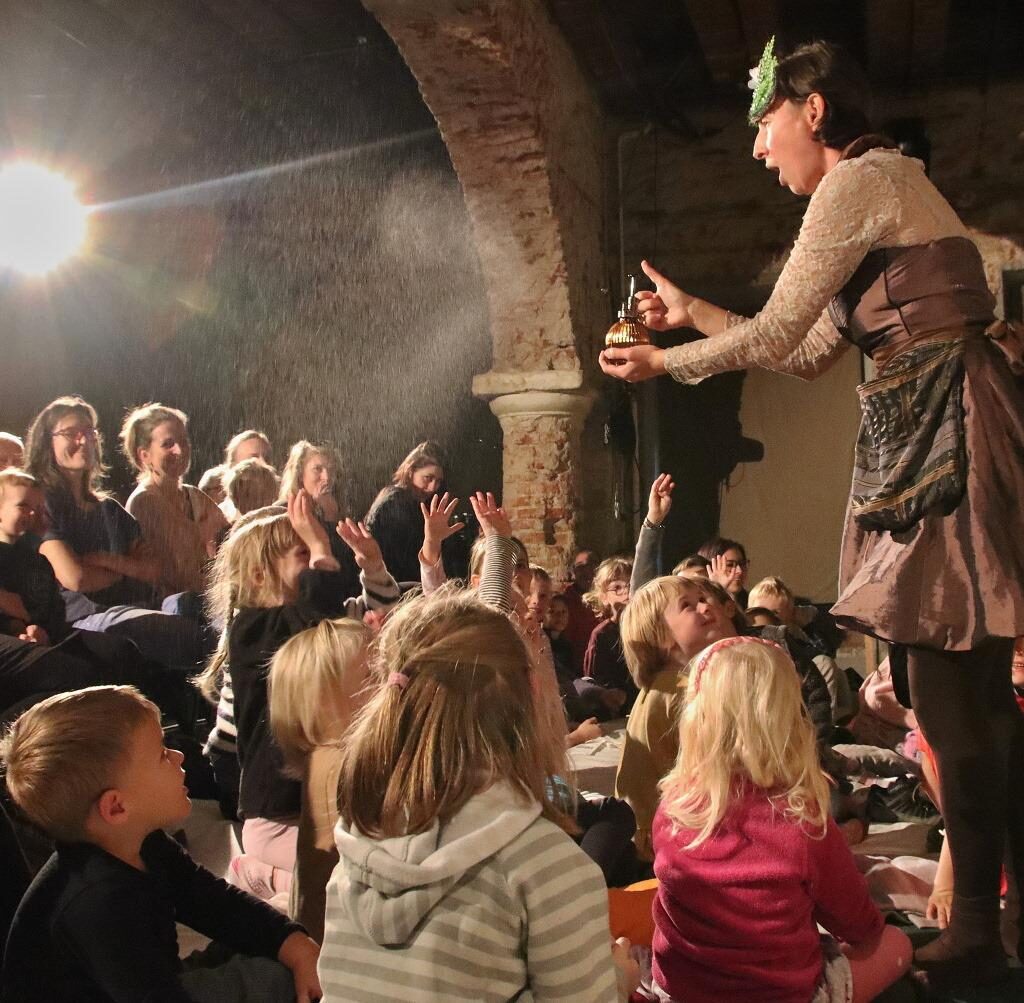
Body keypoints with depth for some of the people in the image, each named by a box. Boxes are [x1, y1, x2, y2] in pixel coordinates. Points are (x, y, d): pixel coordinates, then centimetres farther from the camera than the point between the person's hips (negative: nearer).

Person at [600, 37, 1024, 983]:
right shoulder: (886, 180, 24)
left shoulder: (858, 182, -6)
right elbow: (809, 354, 25)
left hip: (948, 431, -10)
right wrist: (694, 312, 27)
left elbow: (774, 336, -7)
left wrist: (665, 363, 8)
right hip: (936, 434, 10)